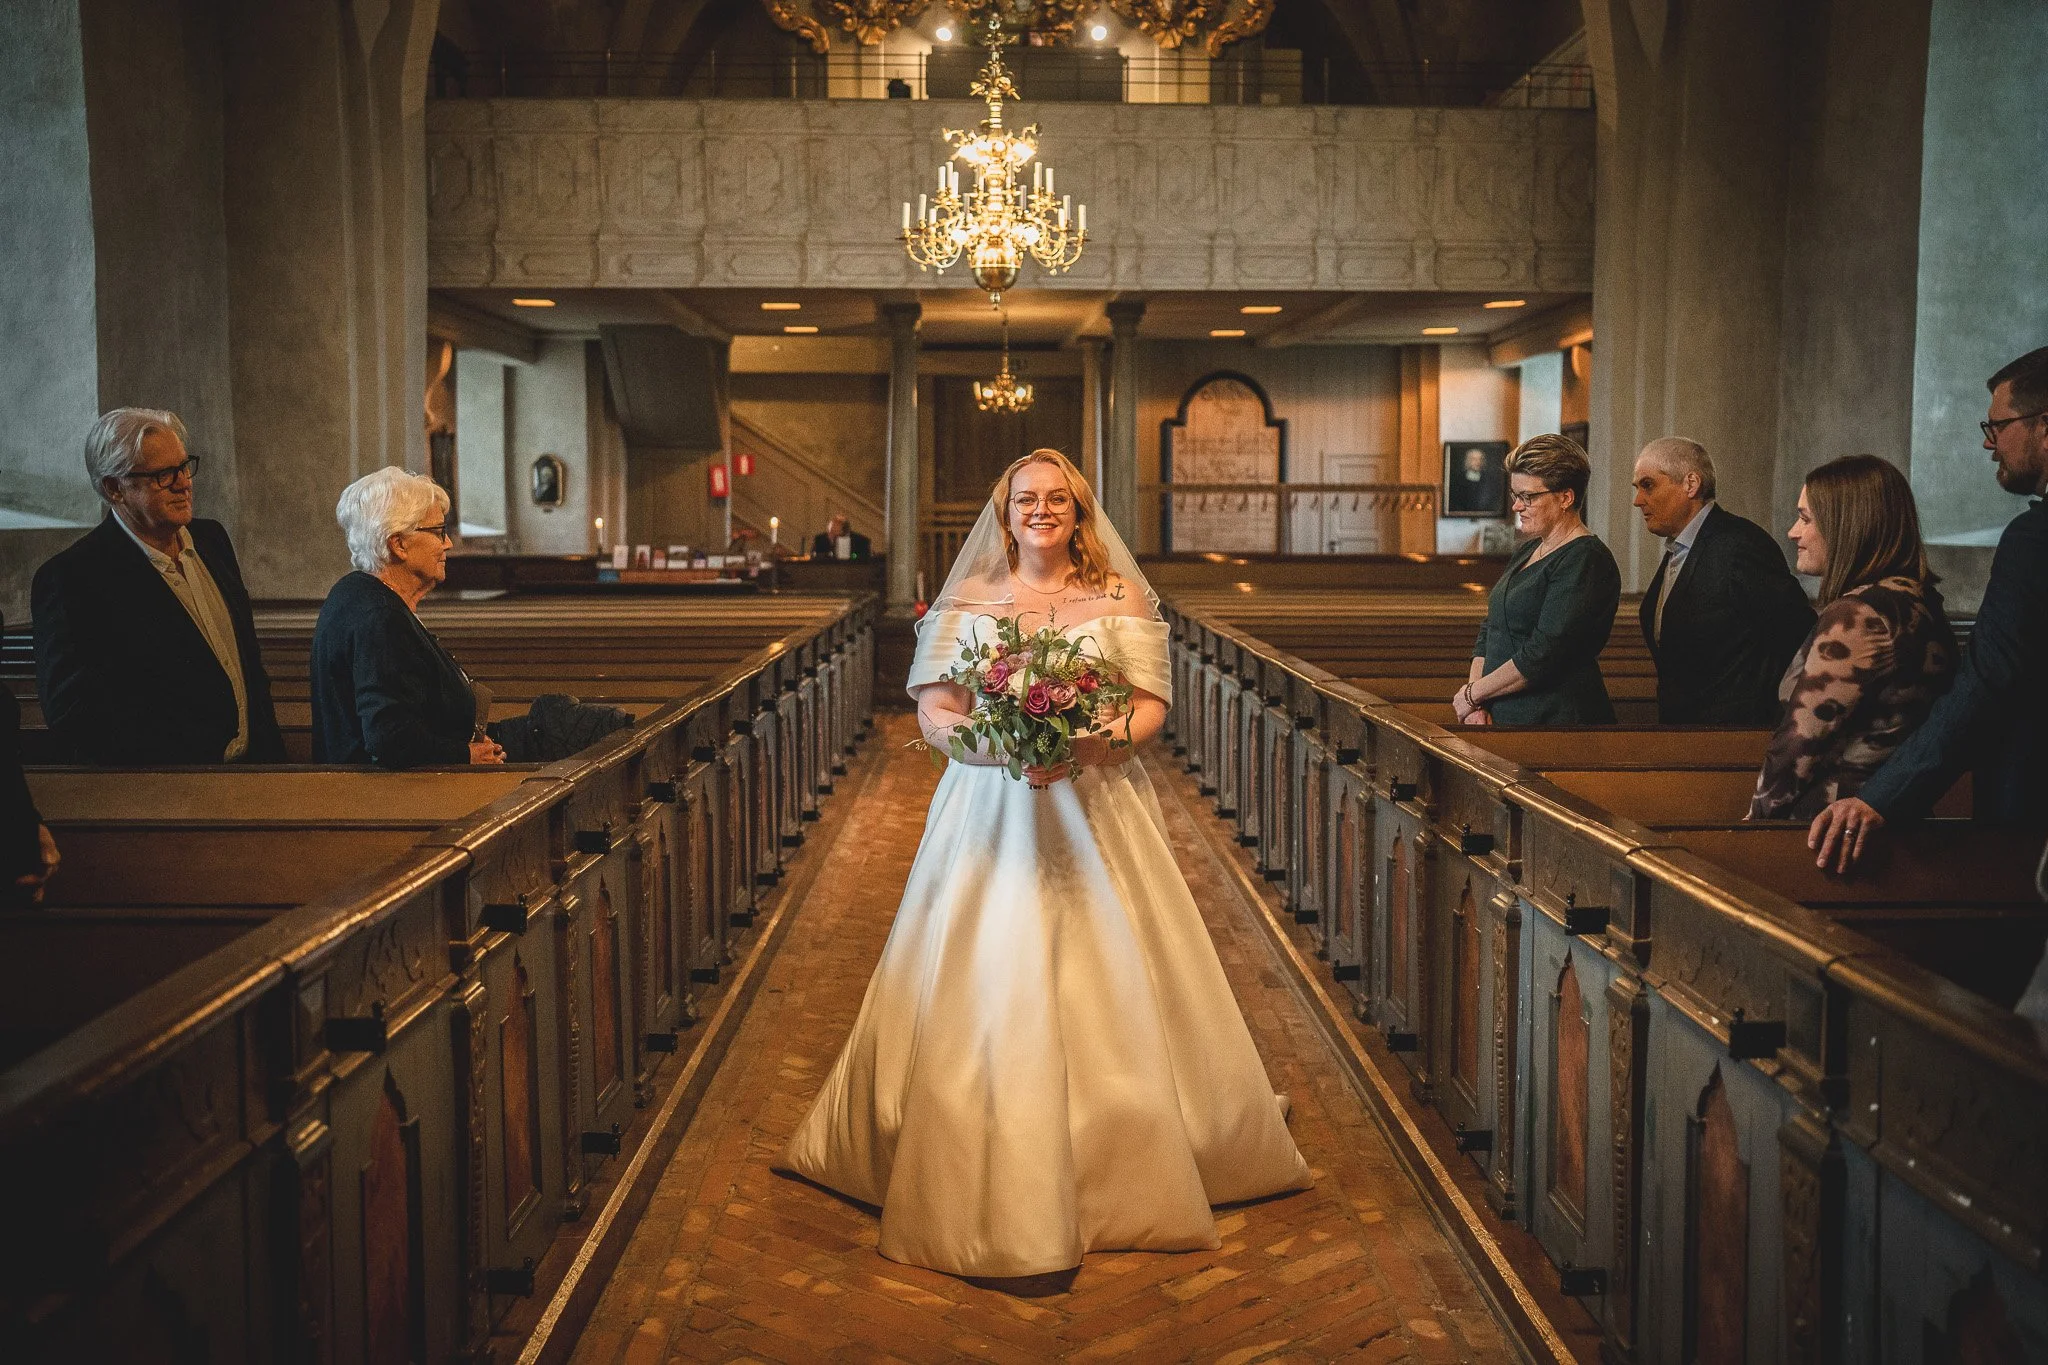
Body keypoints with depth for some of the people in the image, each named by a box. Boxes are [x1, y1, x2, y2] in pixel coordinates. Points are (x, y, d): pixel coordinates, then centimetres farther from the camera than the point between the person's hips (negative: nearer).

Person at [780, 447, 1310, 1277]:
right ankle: (986, 1187, 9)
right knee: (982, 998, -2)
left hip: (1095, 811, 0)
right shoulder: (967, 600, 6)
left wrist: (1090, 743, -19)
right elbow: (933, 714, 1)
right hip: (990, 812, 0)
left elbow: (1151, 706, 0)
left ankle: (1124, 1180, 18)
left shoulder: (1121, 598, 5)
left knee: (1111, 990, 1)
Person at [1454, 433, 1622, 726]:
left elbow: (1542, 656, -20)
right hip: (1500, 717, 8)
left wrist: (1472, 694, -11)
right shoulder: (1526, 552, 14)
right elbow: (1488, 633, 12)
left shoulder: (1585, 562, -14)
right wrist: (1476, 705, -3)